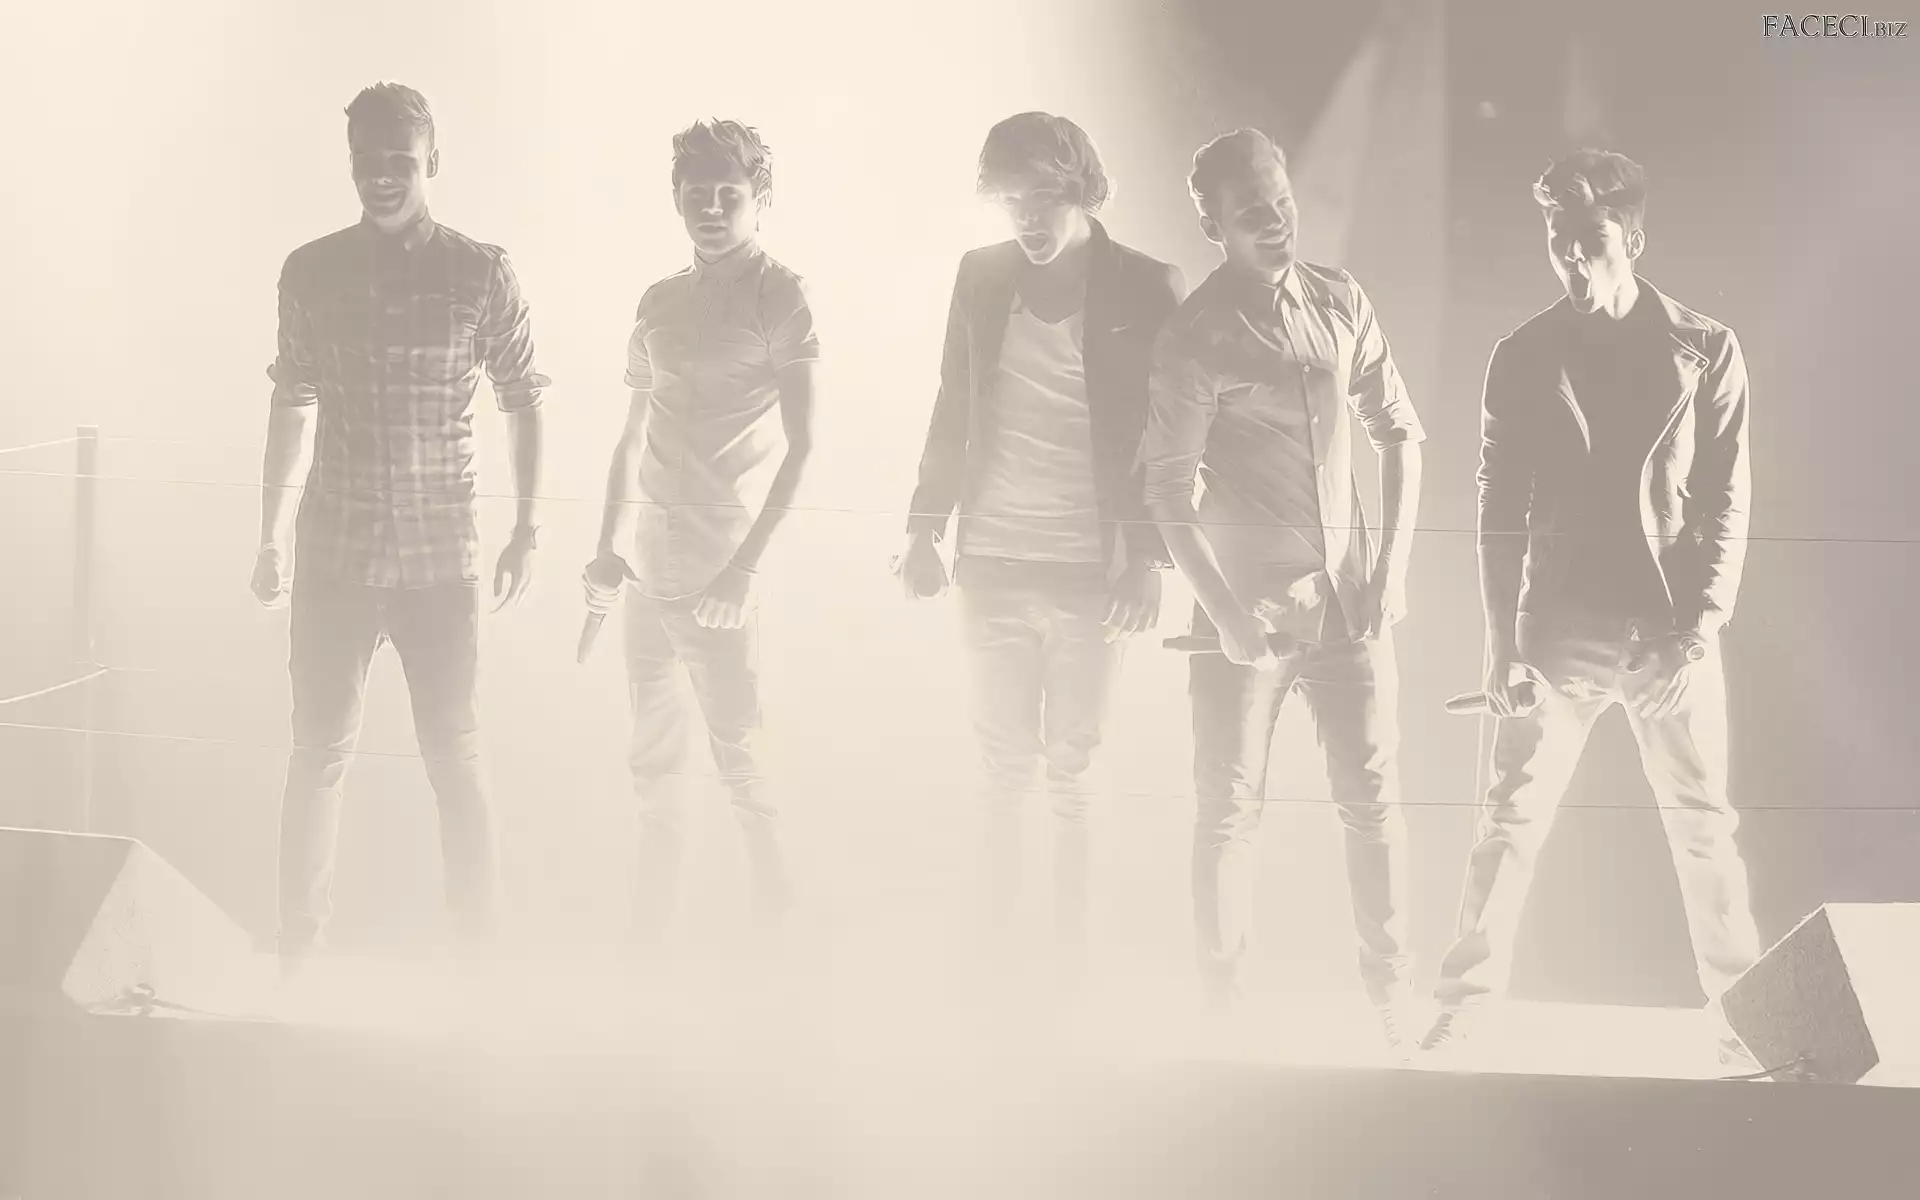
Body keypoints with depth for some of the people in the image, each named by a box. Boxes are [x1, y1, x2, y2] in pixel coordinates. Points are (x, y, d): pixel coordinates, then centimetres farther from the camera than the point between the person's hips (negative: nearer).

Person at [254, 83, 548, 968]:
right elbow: (293, 405, 11)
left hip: (442, 559, -2)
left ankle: (478, 953, 14)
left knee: (455, 760, 5)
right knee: (318, 756, 6)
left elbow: (523, 401, 3)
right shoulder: (310, 272, 2)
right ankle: (297, 955, 15)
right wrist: (271, 534, 12)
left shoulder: (480, 274, -4)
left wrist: (527, 530, -2)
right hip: (334, 555, 2)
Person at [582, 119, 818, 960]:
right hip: (648, 568, 6)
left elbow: (800, 448, -10)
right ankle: (650, 936, 21)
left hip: (719, 573, -6)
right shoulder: (659, 303, 12)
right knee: (654, 758, 12)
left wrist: (744, 567, -16)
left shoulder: (780, 298, -6)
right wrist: (608, 548, 13)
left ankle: (779, 931, 10)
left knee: (738, 753, -4)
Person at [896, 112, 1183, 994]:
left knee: (1074, 774, 2)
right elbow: (952, 411, 11)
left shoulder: (1147, 290, -4)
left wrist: (1148, 556, -12)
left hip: (1093, 572, -3)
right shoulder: (982, 276, 5)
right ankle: (995, 956, 14)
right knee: (1003, 768, 7)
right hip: (992, 564, 3)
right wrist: (926, 530, 7)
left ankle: (1071, 969, 9)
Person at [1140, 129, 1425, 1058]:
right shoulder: (1196, 337, -10)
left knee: (1372, 796, 5)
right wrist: (1222, 612, -16)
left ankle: (1390, 996, 16)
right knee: (1231, 807, 4)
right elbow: (1169, 493, -10)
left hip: (1349, 594, 4)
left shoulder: (1340, 302, 5)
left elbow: (1398, 430, 11)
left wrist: (1394, 560, 2)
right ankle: (1223, 1006, 16)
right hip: (1248, 599, -4)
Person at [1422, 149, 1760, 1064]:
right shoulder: (1522, 358, 4)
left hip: (1672, 636, -1)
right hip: (1558, 634, 1)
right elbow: (1501, 509, 4)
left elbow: (1726, 505, 0)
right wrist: (1502, 640, -2)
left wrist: (1702, 627, -10)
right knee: (1511, 820, 0)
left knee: (1703, 828, 5)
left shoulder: (1705, 352, 1)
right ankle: (1460, 1012, 7)